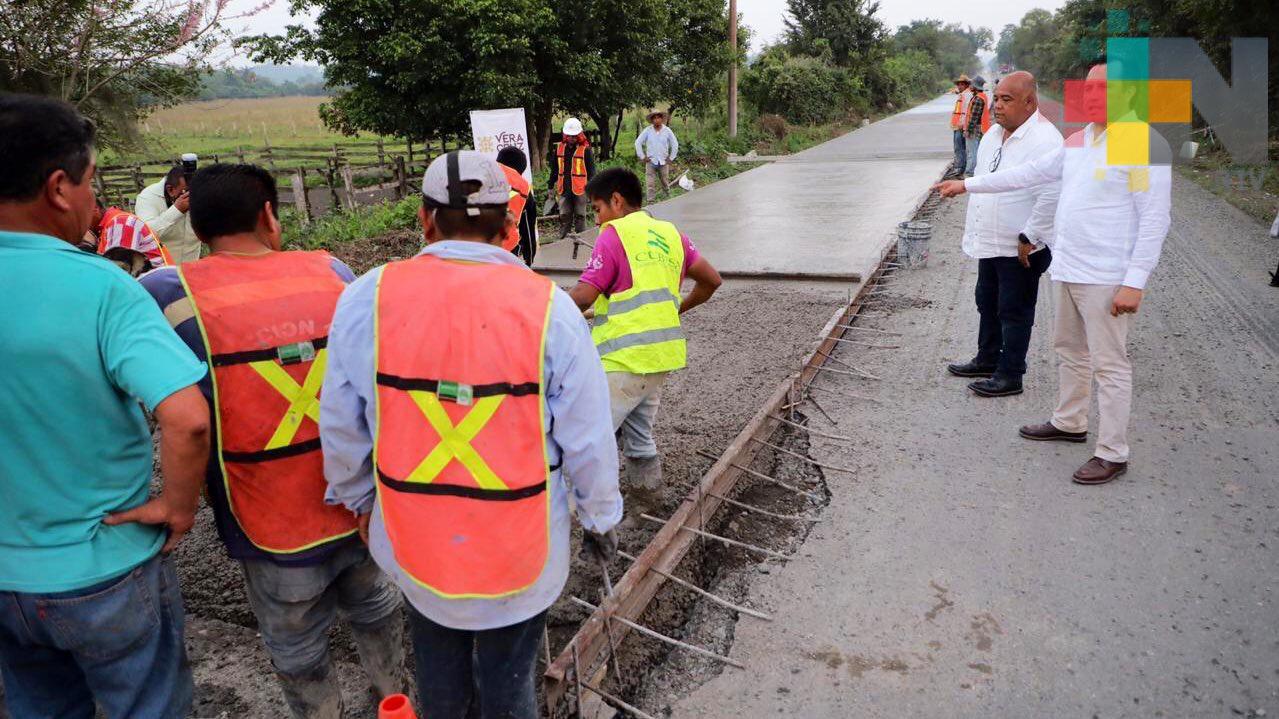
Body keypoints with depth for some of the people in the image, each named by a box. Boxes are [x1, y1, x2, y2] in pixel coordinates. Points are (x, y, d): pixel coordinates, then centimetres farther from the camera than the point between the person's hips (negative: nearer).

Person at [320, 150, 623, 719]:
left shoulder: (368, 298, -13)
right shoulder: (550, 308, -17)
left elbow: (341, 428, -3)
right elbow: (588, 441, -11)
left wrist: (358, 499, 17)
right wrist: (600, 518, 7)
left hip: (414, 543, 2)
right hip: (520, 546, -1)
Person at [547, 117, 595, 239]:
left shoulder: (585, 150, -6)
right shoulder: (559, 148, 8)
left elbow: (591, 170, -4)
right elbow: (554, 169, 16)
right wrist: (550, 186, 16)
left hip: (580, 189, -4)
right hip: (564, 188, 4)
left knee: (580, 215, 4)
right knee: (565, 215, 7)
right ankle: (563, 236, 15)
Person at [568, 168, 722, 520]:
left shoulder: (614, 235, -8)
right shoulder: (670, 233, 13)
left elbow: (583, 296, -14)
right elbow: (712, 280, 14)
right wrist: (679, 308, 26)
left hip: (624, 359, -8)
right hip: (660, 356, 8)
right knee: (640, 434, 20)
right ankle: (643, 503, 29)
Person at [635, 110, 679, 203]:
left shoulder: (667, 131, -2)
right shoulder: (647, 131, -4)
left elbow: (675, 144, 6)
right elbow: (638, 142, 2)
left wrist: (671, 158, 3)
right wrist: (642, 157, -1)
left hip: (664, 162, 1)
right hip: (651, 162, -1)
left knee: (665, 183, 11)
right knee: (649, 184, -6)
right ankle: (650, 201, -1)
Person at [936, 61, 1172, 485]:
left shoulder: (1145, 144, -13)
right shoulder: (1079, 141, 11)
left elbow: (1155, 220, -15)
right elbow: (1031, 174, 20)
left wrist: (1135, 282, -20)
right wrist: (968, 185, 21)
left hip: (1106, 278, -8)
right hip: (1068, 270, 8)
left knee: (1109, 363, -3)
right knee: (1069, 350, 20)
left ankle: (1112, 454, 7)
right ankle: (1069, 423, 37)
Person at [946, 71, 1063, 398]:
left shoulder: (1044, 140, -19)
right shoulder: (993, 134, 9)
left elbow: (1051, 196, -25)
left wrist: (1029, 239, -22)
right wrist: (974, 233, 19)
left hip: (1021, 249, -9)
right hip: (990, 243, 9)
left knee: (1014, 311, 2)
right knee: (988, 303, 20)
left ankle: (1010, 376, 14)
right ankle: (987, 359, 37)